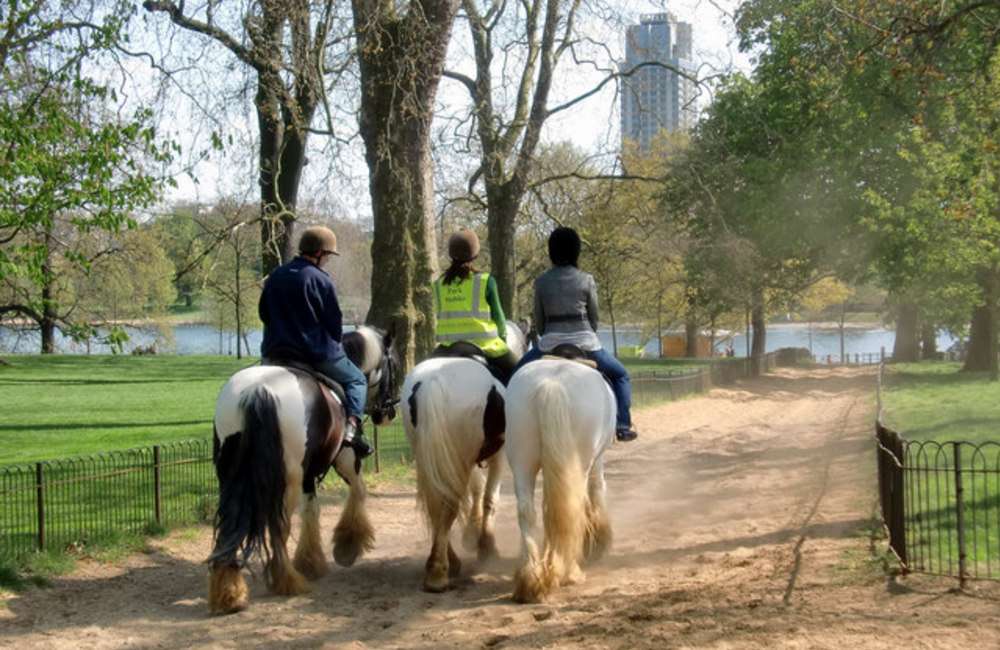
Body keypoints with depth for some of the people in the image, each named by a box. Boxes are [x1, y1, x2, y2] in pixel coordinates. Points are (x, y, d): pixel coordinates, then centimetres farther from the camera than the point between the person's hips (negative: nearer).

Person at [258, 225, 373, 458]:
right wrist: (334, 344, 10)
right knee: (356, 380, 13)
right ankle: (352, 426, -9)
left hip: (275, 352, 5)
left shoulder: (275, 276, 6)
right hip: (316, 354, -5)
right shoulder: (321, 280, -13)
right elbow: (335, 323, -8)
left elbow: (263, 313, 13)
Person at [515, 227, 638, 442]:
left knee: (517, 374, 26)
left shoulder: (541, 281, 3)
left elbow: (539, 322, 8)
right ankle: (623, 426, 11)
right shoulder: (586, 280, 0)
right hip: (585, 341, -1)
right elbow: (594, 318, 6)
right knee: (620, 375, 21)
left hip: (550, 343, 1)